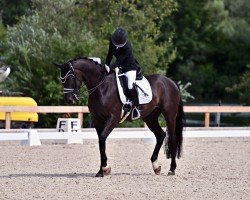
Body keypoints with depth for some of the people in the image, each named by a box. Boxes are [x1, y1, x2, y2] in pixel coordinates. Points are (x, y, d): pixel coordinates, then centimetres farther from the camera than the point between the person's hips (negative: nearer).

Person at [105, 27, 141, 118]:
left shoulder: (127, 48, -29)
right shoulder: (112, 41, -8)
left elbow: (119, 61, -33)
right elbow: (110, 54, 5)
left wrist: (110, 67, -46)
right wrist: (106, 65, 0)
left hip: (130, 68, -9)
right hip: (121, 67, 9)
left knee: (131, 86, -27)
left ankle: (137, 108, -14)